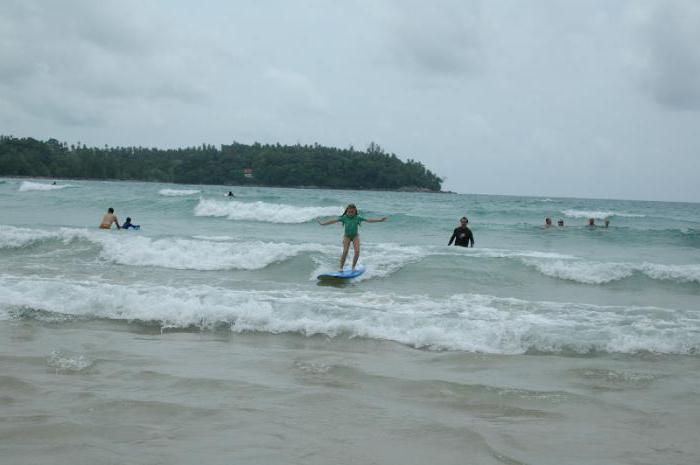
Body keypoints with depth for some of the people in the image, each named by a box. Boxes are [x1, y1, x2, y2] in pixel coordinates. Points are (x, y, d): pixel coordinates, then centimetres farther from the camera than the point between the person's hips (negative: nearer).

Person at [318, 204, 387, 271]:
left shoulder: (358, 218, -7)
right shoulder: (344, 218, -9)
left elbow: (368, 220, -7)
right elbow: (334, 220, -11)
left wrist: (379, 220, -12)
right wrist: (323, 223, -15)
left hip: (355, 236, 1)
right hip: (347, 236, -1)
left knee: (357, 251, -14)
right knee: (345, 252, -15)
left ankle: (353, 267, 2)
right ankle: (341, 267, -6)